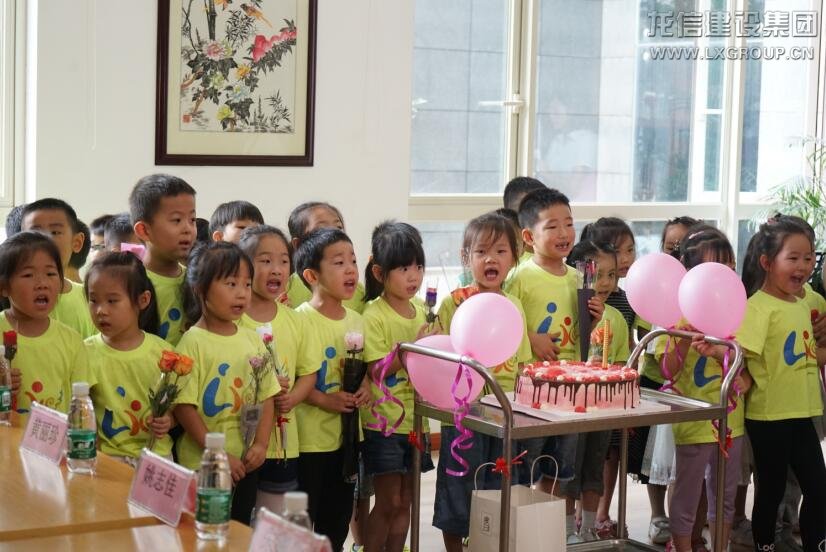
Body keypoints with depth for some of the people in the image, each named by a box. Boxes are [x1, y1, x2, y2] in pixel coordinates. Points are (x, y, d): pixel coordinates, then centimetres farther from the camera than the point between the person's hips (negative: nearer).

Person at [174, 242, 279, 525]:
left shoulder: (252, 340, 5)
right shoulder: (194, 342, -12)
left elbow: (266, 397, 8)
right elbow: (184, 406, -15)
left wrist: (261, 444, -5)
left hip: (246, 464, 5)